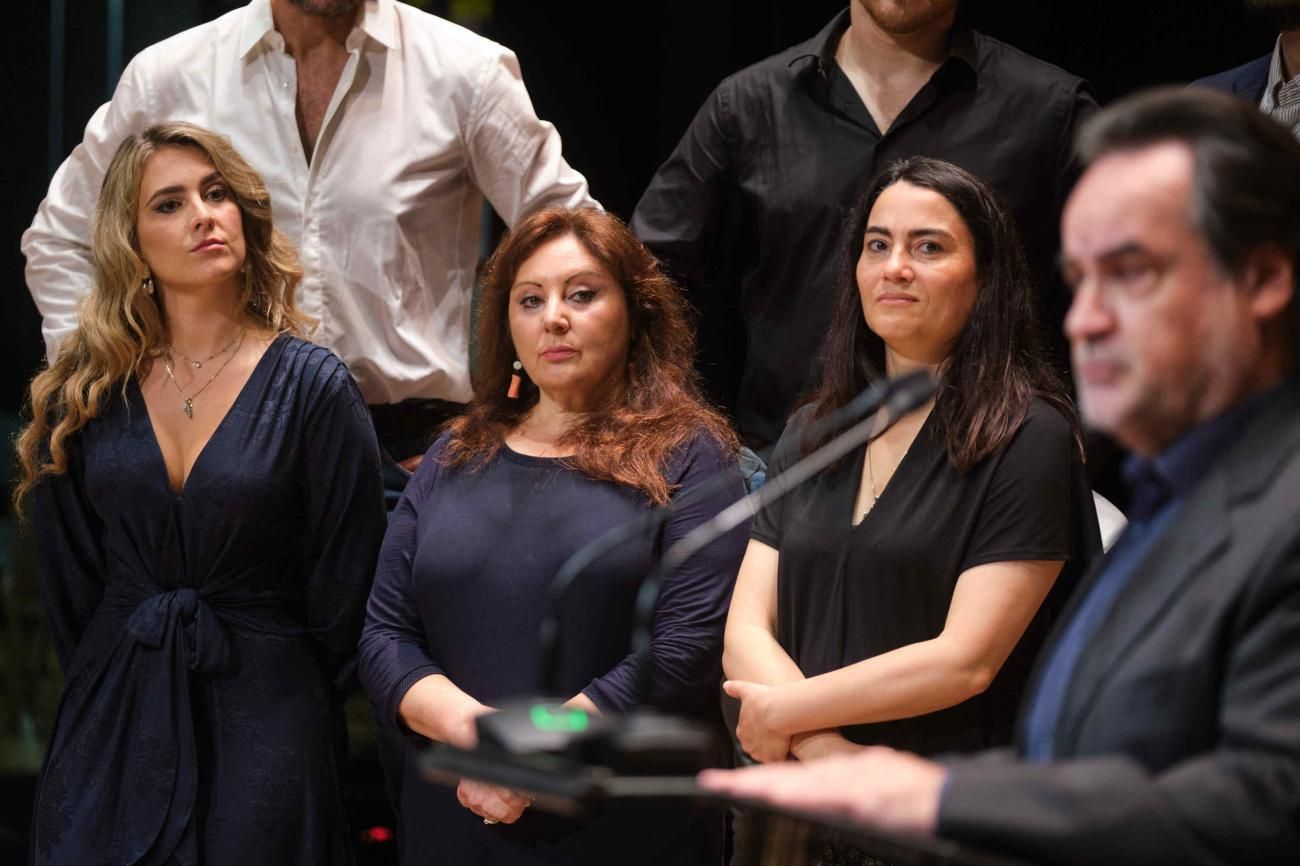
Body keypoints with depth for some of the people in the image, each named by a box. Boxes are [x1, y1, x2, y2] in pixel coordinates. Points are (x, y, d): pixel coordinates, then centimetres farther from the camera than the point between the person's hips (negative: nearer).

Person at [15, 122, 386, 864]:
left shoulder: (313, 386, -6)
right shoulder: (85, 390, 4)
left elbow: (343, 589, -1)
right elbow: (70, 579, 11)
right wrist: (110, 688, 9)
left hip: (264, 715, -3)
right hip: (113, 721, 3)